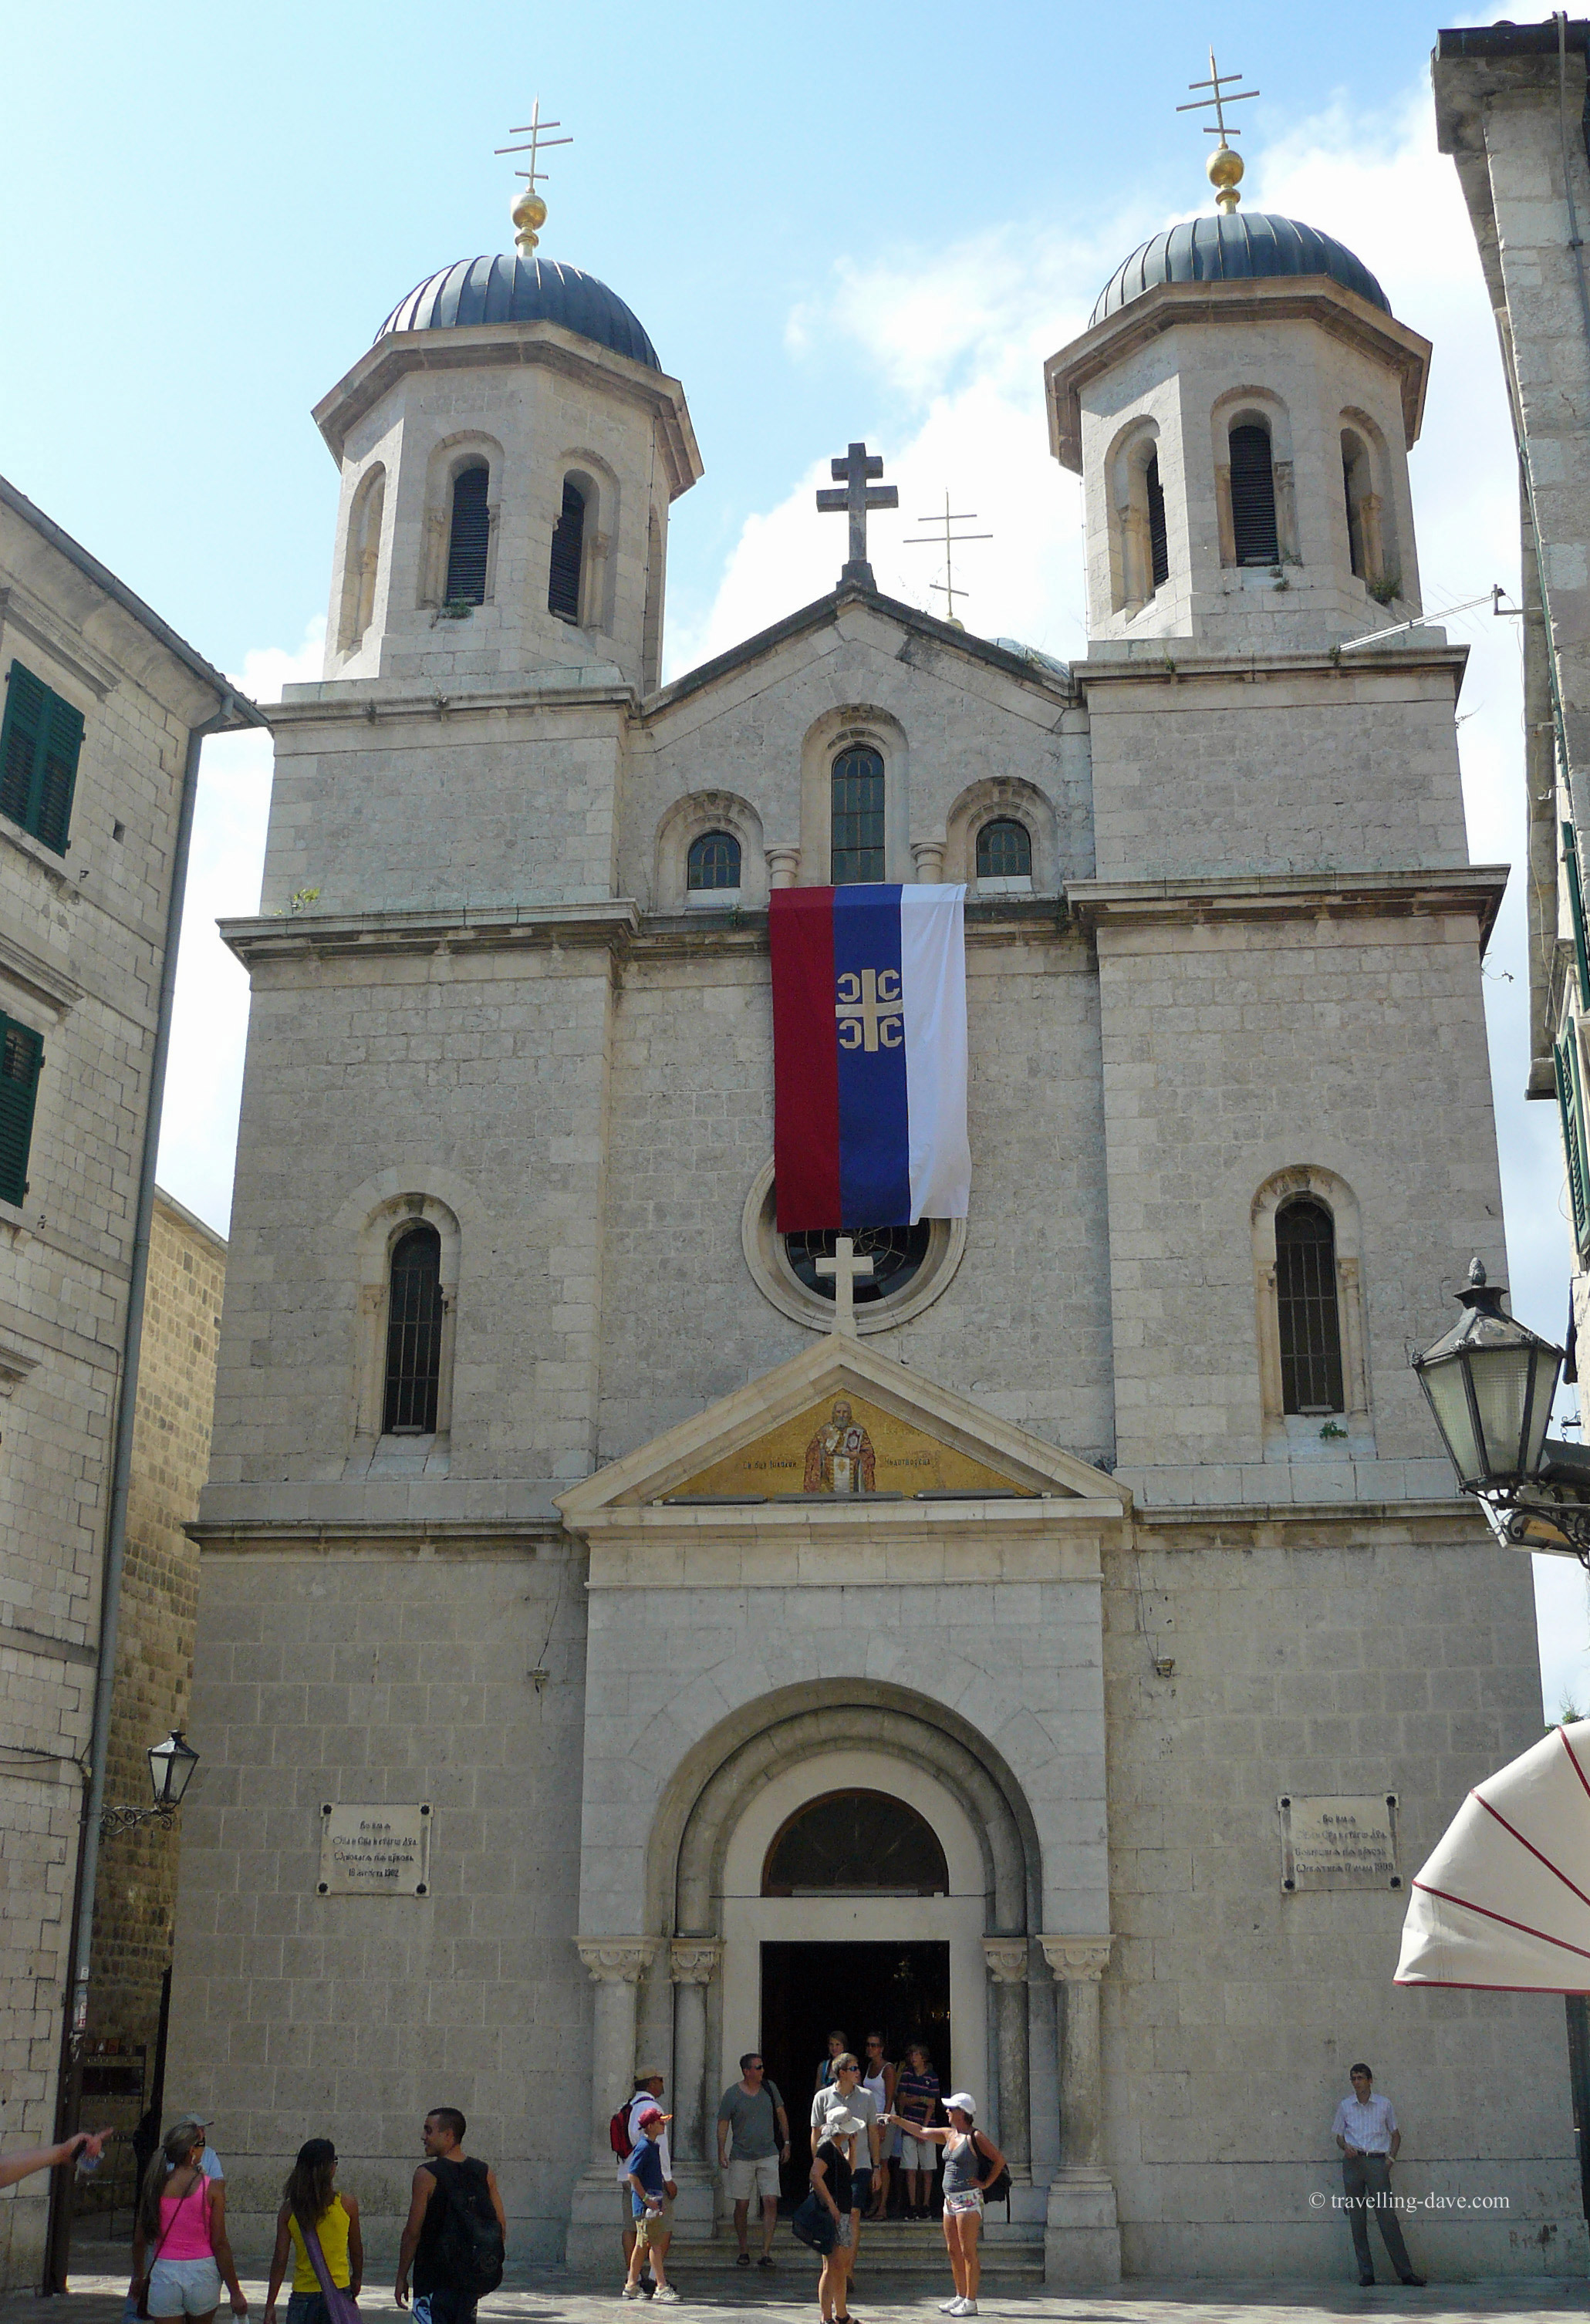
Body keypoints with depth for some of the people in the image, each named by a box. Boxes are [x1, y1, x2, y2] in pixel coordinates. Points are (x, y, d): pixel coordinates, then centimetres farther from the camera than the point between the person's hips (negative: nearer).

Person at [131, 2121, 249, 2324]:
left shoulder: (155, 2185, -2)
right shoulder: (210, 2188, -9)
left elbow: (139, 2240, 6)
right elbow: (220, 2244, -8)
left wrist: (138, 2276, 23)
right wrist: (235, 2292, -1)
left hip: (163, 2275, 1)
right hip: (201, 2274, -1)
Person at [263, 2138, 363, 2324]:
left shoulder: (289, 2209, -3)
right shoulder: (347, 2204, -6)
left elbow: (280, 2259, -2)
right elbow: (356, 2251, 7)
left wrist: (270, 2305, 5)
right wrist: (357, 2279, 26)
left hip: (302, 2295, 2)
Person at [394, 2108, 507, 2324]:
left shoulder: (427, 2175, -11)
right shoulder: (485, 2173, 4)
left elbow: (413, 2232, -11)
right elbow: (501, 2226, 6)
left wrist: (401, 2278, -2)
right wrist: (490, 2269, 16)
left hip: (434, 2278, -5)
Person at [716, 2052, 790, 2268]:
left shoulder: (770, 2088, 5)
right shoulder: (732, 2094, -4)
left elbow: (781, 2115, 16)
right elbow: (723, 2124, 1)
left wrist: (786, 2143, 15)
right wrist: (721, 2152, -6)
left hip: (768, 2155, 2)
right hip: (742, 2157, -2)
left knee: (771, 2201, -10)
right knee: (742, 2204, 2)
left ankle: (766, 2253, -7)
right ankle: (744, 2250, 18)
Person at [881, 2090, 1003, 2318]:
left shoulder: (975, 2137, -10)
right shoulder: (949, 2135, 12)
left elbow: (999, 2160, -9)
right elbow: (922, 2132, 20)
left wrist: (986, 2183, -9)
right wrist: (897, 2120, 18)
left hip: (968, 2199, -8)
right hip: (951, 2200, 8)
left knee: (968, 2252, -6)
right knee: (953, 2250, 11)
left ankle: (971, 2302, -3)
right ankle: (960, 2297, 20)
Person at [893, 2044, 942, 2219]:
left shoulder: (932, 2077, 0)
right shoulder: (906, 2075, 7)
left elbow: (932, 2105, -2)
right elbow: (901, 2100, 2)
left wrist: (923, 2129, -8)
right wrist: (920, 2099, -13)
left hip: (926, 2127, -1)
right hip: (909, 2126, 1)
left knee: (927, 2169, 1)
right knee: (910, 2169, -2)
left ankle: (926, 2206, 8)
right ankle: (912, 2206, 3)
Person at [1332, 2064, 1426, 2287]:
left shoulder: (1384, 2105, 8)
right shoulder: (1345, 2106, 11)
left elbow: (1395, 2134, 15)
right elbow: (1339, 2135, 16)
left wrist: (1390, 2158, 1)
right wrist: (1345, 2146, -5)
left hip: (1377, 2162, -2)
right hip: (1352, 2162, 2)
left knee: (1387, 2216, -8)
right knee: (1357, 2219, 1)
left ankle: (1405, 2271, -6)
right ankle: (1366, 2273, 5)